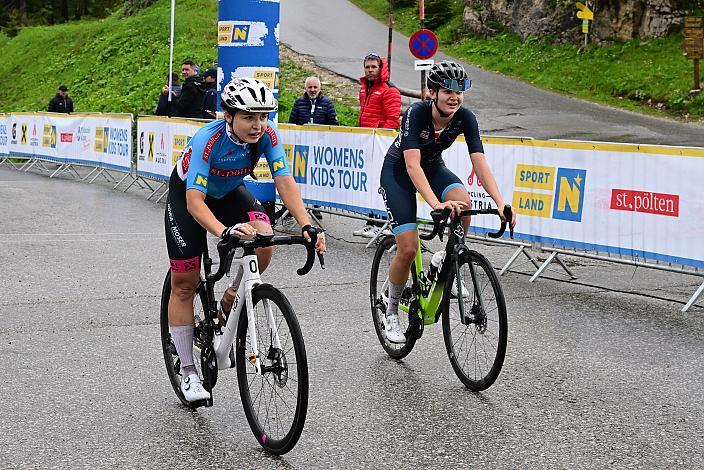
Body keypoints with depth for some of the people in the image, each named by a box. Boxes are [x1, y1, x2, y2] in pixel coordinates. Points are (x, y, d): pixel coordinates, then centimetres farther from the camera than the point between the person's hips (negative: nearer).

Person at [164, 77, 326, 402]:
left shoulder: (267, 134, -25)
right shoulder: (209, 140, -37)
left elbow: (284, 181, -29)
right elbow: (195, 200, -42)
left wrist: (306, 225, -43)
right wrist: (225, 232, -59)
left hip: (229, 192, 4)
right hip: (187, 195, -4)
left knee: (264, 240, -25)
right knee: (185, 284, -3)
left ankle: (229, 304, 3)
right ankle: (187, 371, 10)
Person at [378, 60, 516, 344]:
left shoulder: (465, 118, -20)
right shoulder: (416, 114, -31)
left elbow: (480, 163, -24)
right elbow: (412, 165, -40)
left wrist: (501, 203, -38)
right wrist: (436, 203, -53)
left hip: (433, 166, 4)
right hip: (398, 171, -4)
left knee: (462, 202, -30)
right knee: (408, 248, -14)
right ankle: (391, 312, 9)